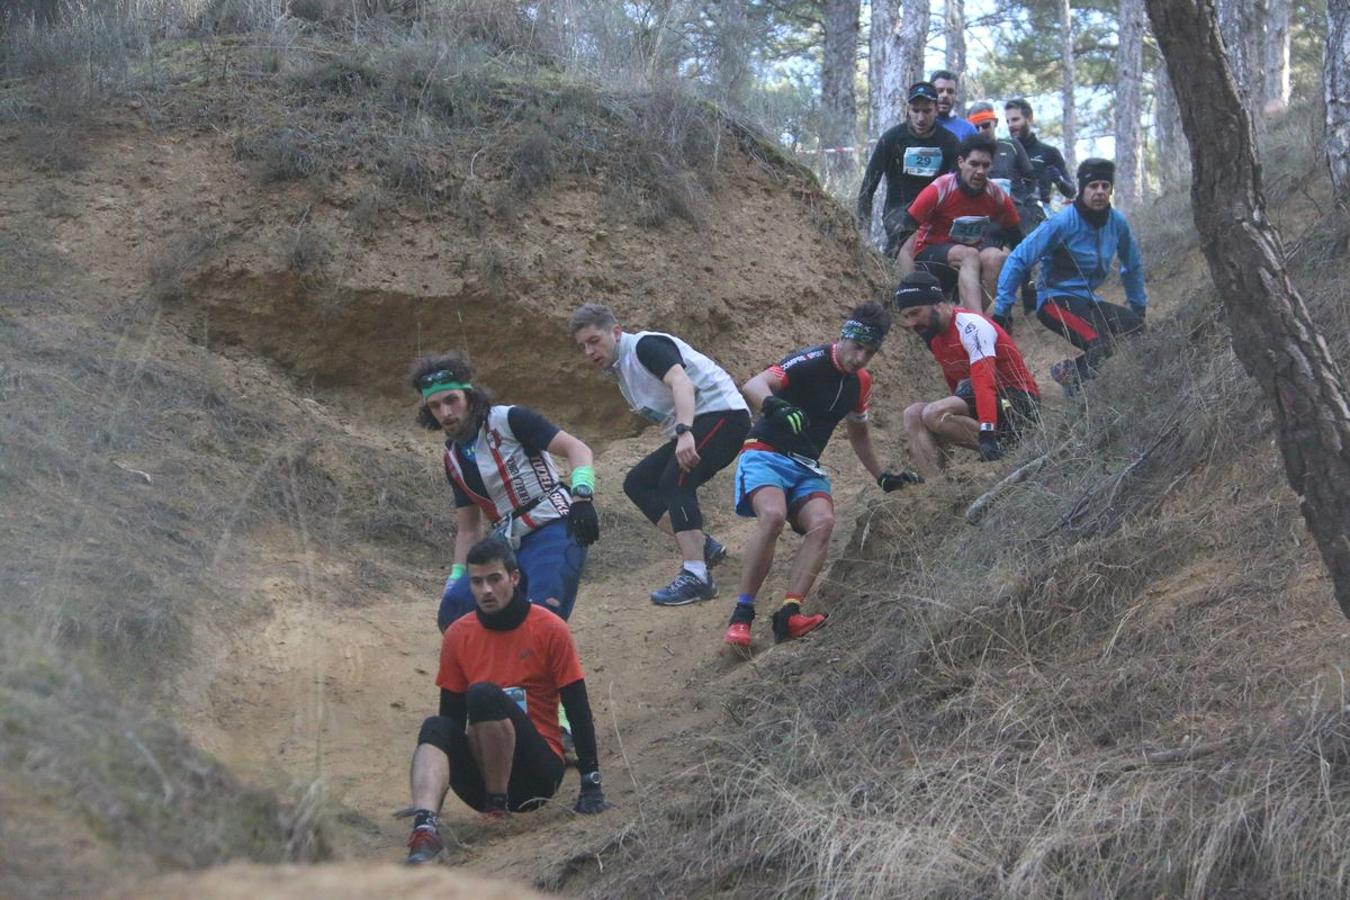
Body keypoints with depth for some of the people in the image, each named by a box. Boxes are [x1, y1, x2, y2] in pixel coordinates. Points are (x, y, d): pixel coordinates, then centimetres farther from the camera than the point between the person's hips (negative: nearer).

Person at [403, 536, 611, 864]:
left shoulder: (550, 630, -4)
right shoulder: (457, 636, 5)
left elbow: (578, 709, -4)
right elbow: (452, 713, 10)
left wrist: (591, 783, -10)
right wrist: (431, 792, 4)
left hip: (539, 771, -3)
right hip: (481, 779, 3)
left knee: (483, 694, -27)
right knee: (435, 727, -26)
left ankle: (499, 807, -19)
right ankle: (425, 824, -50)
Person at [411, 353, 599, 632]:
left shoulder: (509, 420, -4)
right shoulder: (453, 458, 16)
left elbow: (576, 449, -10)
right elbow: (468, 529, 22)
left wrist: (581, 497, -26)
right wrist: (456, 579, 13)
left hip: (554, 528, -7)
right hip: (509, 546, 7)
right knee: (453, 611, -11)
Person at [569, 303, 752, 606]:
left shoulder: (645, 346, -12)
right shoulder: (620, 370, 17)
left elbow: (681, 383, -29)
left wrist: (684, 433, -42)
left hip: (723, 413, -10)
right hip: (691, 431, 10)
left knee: (675, 481, -26)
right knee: (637, 483, 3)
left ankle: (696, 576, -32)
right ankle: (703, 546, 1)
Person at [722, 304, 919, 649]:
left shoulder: (860, 381, 9)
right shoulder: (812, 361, -14)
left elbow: (858, 432, 29)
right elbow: (753, 386, -30)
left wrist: (882, 477, 31)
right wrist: (775, 406, -51)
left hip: (806, 467, 6)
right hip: (766, 455, -6)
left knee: (822, 522, -26)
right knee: (773, 516, -35)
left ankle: (789, 614, -33)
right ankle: (741, 614, -26)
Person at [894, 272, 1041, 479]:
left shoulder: (969, 326, -18)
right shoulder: (935, 336, 11)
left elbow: (985, 383, -30)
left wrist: (987, 435, -39)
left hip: (1017, 401, -9)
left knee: (935, 415, -28)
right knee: (913, 415, -10)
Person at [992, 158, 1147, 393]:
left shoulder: (1117, 222, 0)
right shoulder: (1062, 223, -16)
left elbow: (1133, 266, 18)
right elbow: (1018, 261, -16)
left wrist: (1139, 308, 22)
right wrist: (1001, 311, -18)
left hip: (1088, 301, 7)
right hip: (1056, 300, -7)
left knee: (1139, 331, -19)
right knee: (1102, 345, -31)